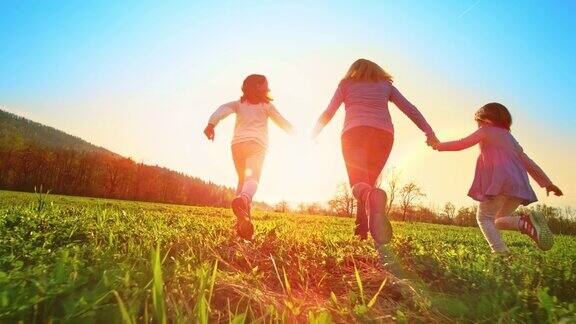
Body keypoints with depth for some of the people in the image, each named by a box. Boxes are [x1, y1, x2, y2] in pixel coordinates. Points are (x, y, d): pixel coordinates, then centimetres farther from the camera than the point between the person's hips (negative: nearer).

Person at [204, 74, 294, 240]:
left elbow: (223, 109, 3)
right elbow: (282, 121, 23)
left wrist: (211, 123, -14)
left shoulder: (238, 104, 22)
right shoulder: (266, 105, 19)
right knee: (252, 179, -22)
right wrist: (294, 132, 40)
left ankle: (243, 218, 11)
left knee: (242, 179, 19)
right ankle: (243, 200, -55)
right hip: (256, 143, -3)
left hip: (237, 143, 3)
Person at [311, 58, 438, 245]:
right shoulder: (386, 85, 28)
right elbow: (409, 109, 16)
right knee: (368, 183, 14)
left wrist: (312, 137, 31)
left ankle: (374, 198, -49)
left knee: (359, 185, -14)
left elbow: (328, 114, 19)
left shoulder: (346, 84, 25)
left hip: (354, 131, -2)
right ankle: (361, 235, 8)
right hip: (384, 133, 2)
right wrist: (429, 133, 9)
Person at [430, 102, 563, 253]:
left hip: (500, 183, -7)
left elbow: (462, 144, 5)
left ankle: (501, 252, -18)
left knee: (484, 218, 2)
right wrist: (547, 182, 24)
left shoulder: (486, 130, 10)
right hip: (519, 186, 7)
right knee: (498, 221, 17)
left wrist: (439, 145, 16)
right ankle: (526, 223, -10)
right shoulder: (510, 137, 29)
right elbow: (528, 162, 25)